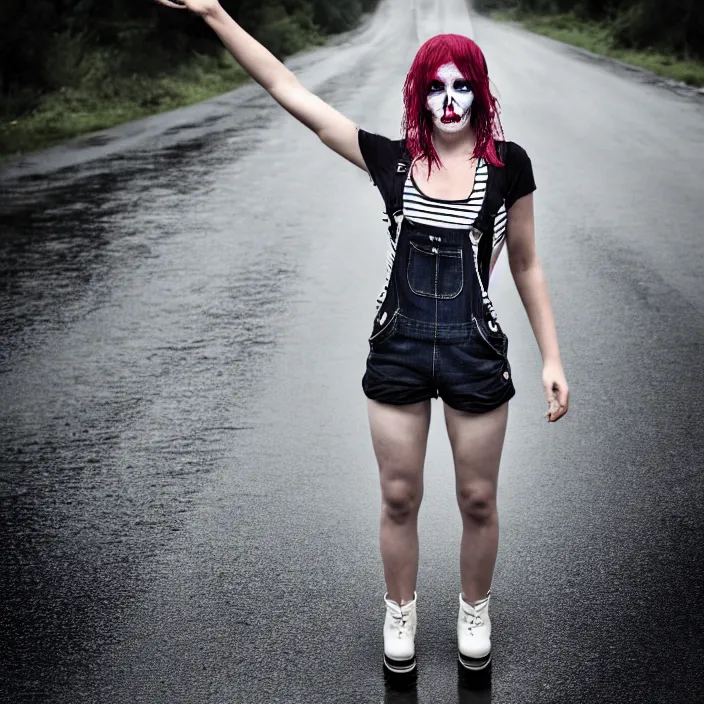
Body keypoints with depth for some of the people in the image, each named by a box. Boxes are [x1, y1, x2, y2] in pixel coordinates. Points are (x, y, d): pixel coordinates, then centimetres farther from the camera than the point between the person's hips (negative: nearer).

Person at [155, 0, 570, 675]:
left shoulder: (507, 164, -4)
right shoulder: (392, 159, -2)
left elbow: (526, 266, 5)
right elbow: (292, 93, -4)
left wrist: (552, 359, 4)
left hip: (475, 353, -1)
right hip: (397, 349, 1)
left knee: (478, 500, 12)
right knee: (399, 499, 13)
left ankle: (474, 612, 37)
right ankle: (400, 616, 35)